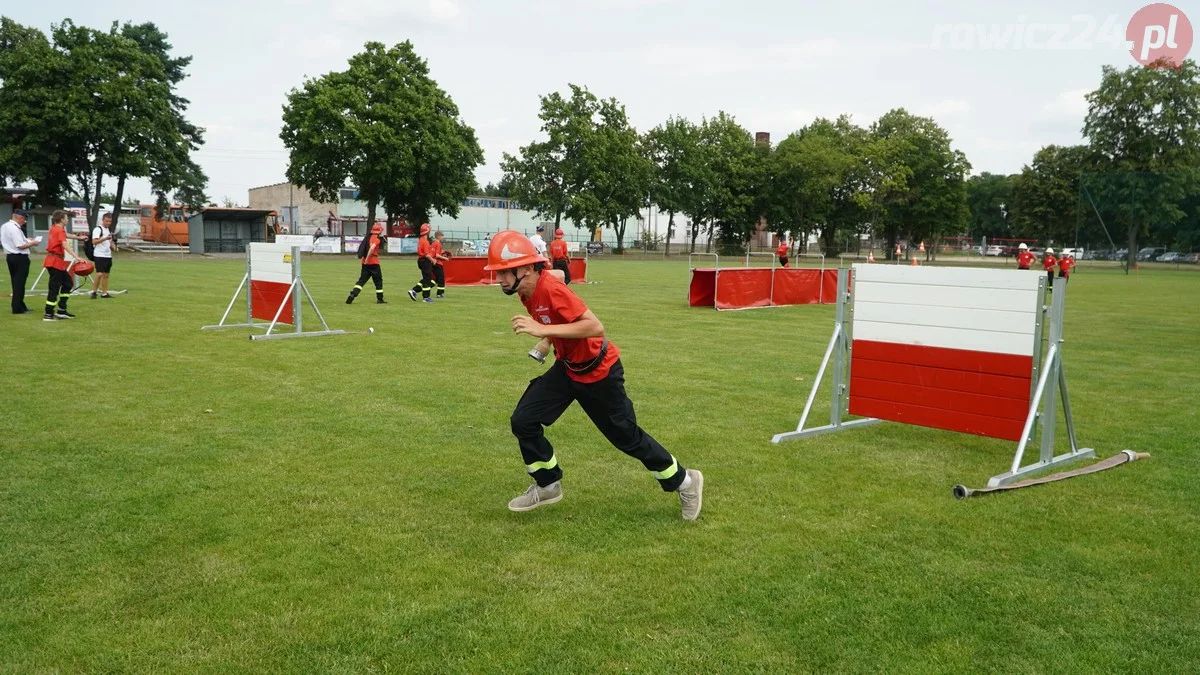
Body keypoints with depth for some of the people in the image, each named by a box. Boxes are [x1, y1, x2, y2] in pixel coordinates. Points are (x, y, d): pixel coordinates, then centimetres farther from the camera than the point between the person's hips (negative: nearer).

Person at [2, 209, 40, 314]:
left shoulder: (4, 226, 10)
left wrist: (26, 240, 12)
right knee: (19, 283, -3)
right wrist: (32, 243, -7)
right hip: (20, 258, -9)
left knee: (16, 282, 16)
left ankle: (20, 306, 24)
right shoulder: (15, 229, -19)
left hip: (10, 257, 9)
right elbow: (20, 246, -22)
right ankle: (18, 308, 1)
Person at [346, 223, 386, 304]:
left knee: (362, 280, 6)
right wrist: (367, 260, -24)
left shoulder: (368, 238, 13)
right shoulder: (377, 239, -11)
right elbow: (371, 248, -25)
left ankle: (352, 294, -11)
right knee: (378, 281, 7)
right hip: (374, 263, -7)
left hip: (366, 263, 7)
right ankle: (380, 299, 11)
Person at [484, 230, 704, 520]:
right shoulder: (527, 290, -8)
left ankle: (684, 480, 28)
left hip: (599, 371, -8)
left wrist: (543, 330, -39)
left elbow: (596, 327, -36)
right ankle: (548, 485, 19)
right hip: (567, 367, 8)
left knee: (626, 437, 6)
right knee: (523, 420, -1)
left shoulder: (551, 289, -31)